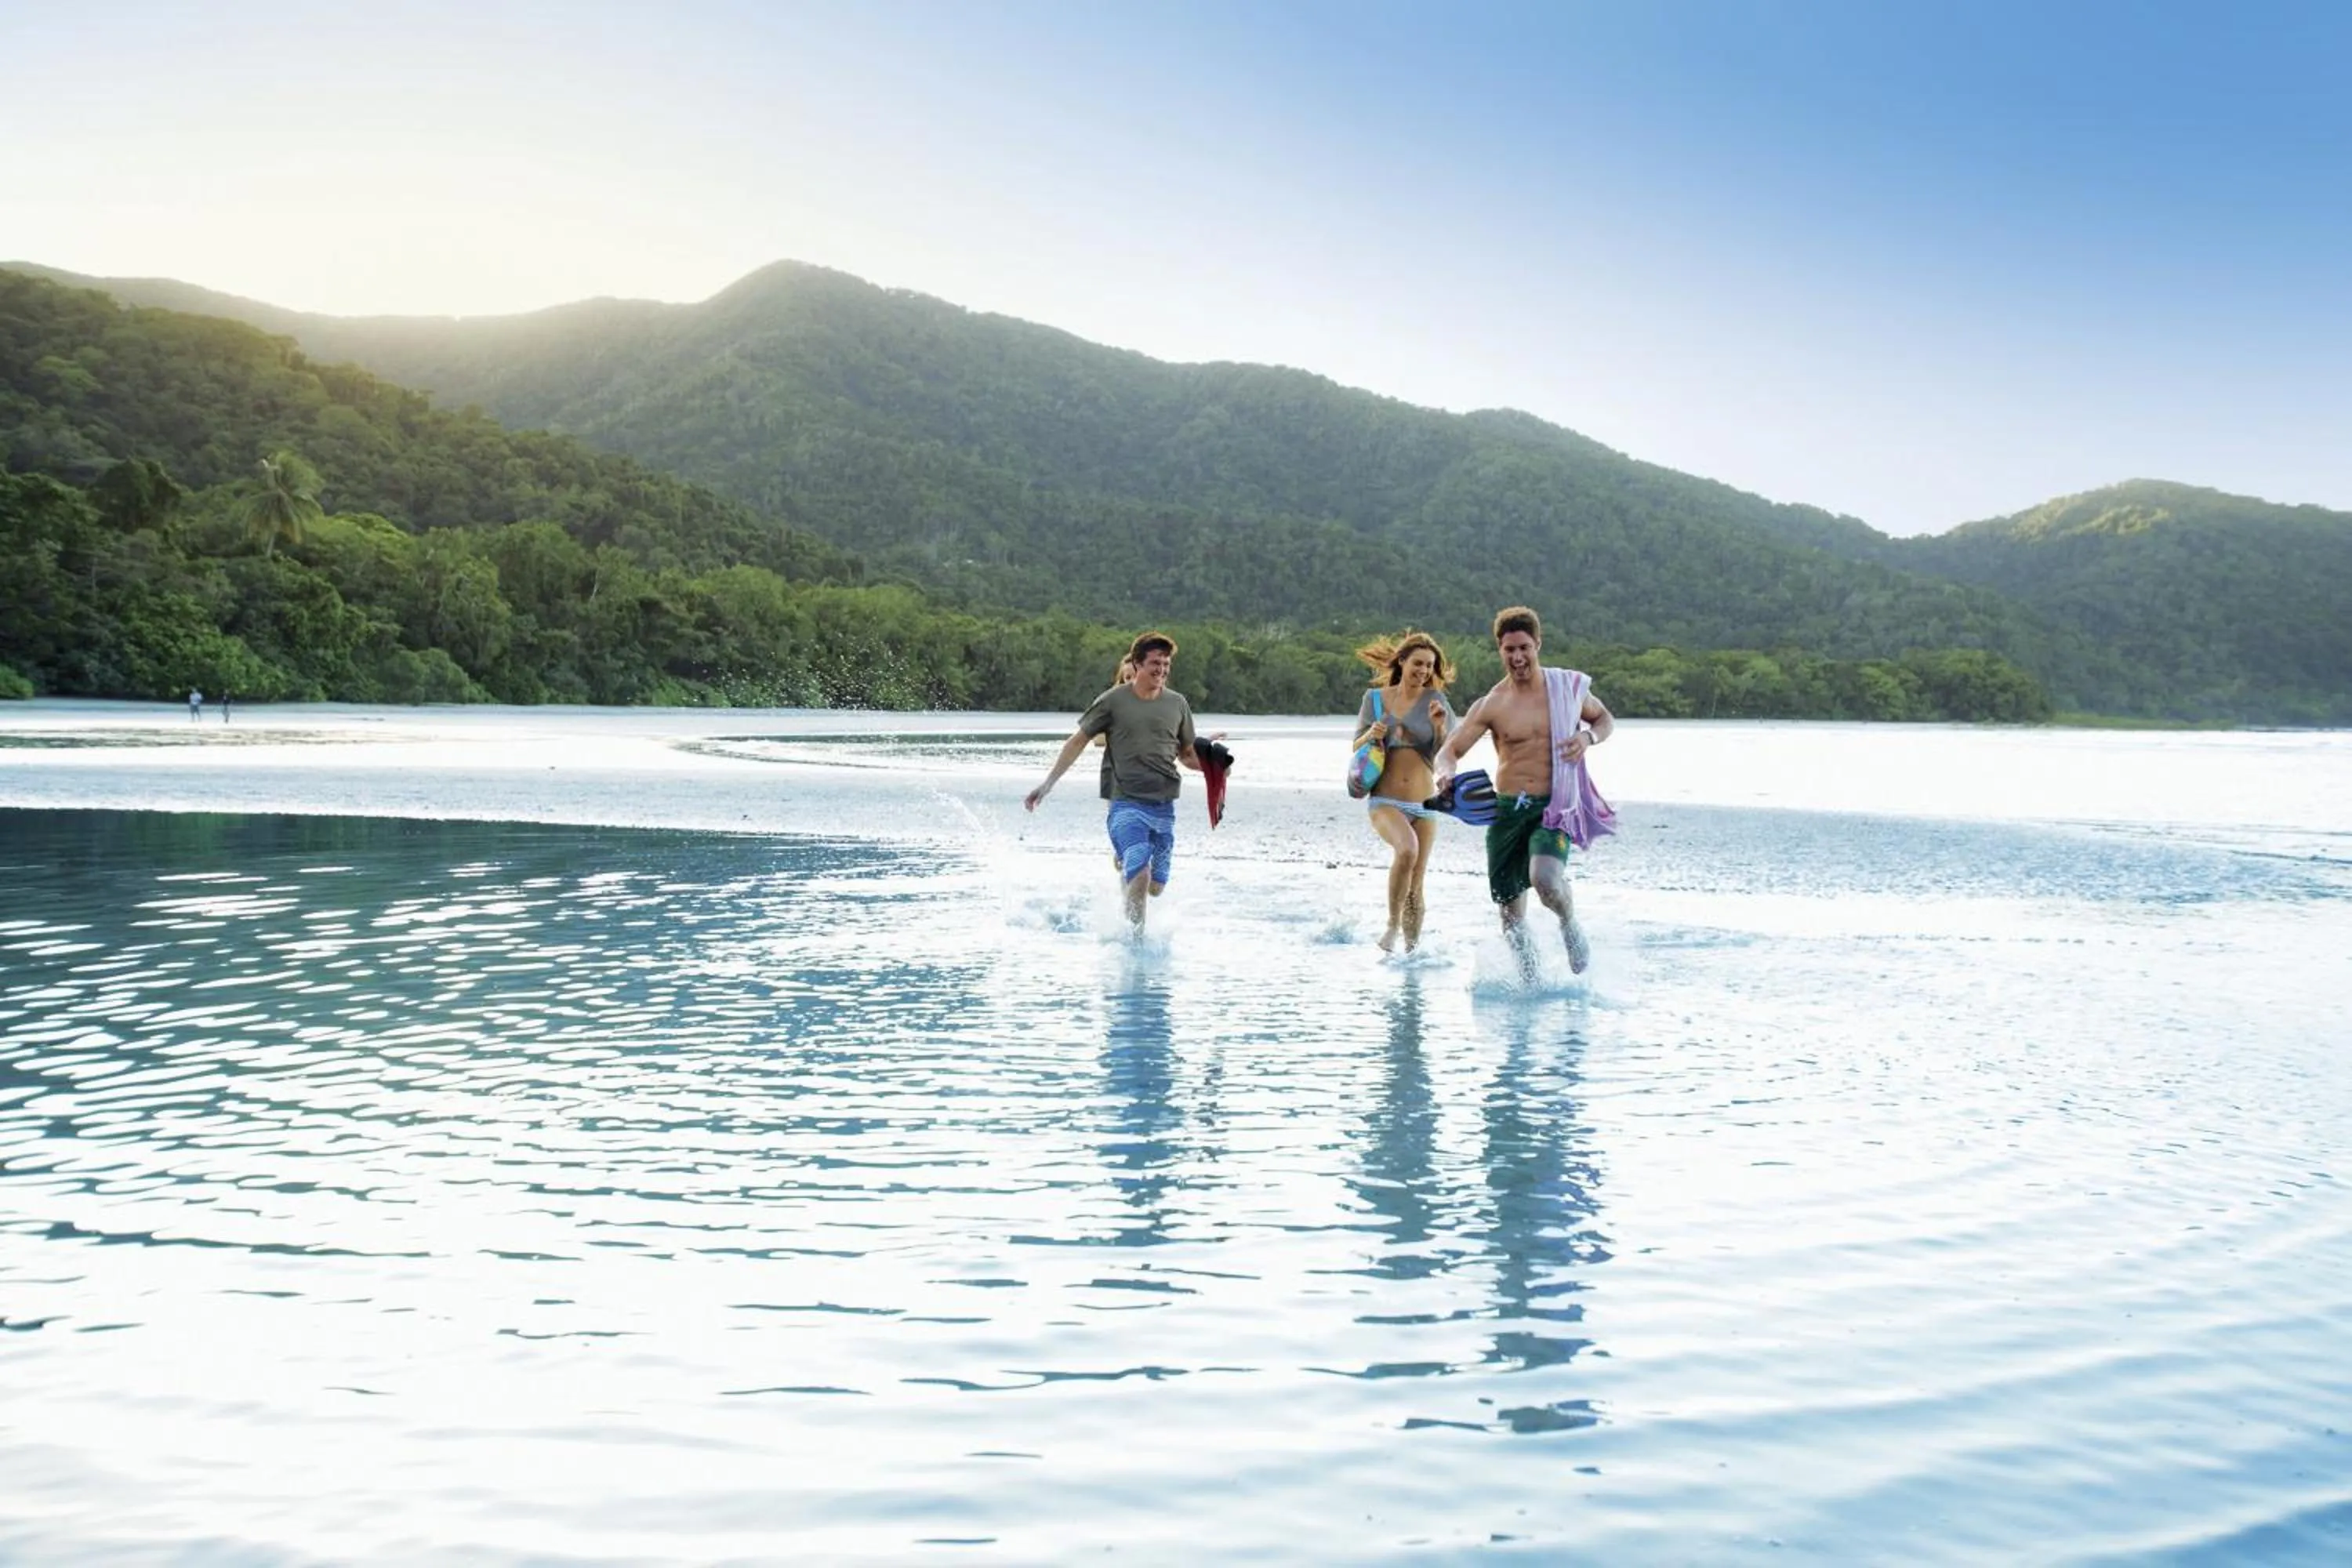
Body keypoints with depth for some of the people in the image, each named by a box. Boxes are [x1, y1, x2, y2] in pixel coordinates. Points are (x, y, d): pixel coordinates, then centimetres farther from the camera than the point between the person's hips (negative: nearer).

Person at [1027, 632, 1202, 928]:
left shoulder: (1177, 703, 10)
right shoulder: (1113, 701, -1)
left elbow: (1187, 755, 18)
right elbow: (1078, 741, 5)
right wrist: (1047, 785, 2)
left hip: (1164, 807, 4)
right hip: (1127, 805, -4)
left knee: (1155, 888, 5)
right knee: (1140, 876, -22)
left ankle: (1125, 873, 37)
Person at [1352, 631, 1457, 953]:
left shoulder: (1434, 700, 2)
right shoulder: (1375, 697, 4)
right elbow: (1356, 749, 10)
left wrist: (1440, 727, -19)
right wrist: (1371, 736, -11)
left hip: (1424, 805, 2)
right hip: (1384, 801, -2)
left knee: (1416, 885, 2)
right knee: (1407, 848, -31)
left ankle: (1412, 950, 16)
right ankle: (1393, 925, -16)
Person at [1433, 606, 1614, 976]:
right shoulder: (1490, 705, -1)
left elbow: (1605, 719, 17)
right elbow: (1449, 750, -2)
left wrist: (1587, 737, -6)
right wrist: (1446, 772, -26)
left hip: (1553, 807, -2)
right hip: (1507, 809, 2)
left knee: (1545, 880, -29)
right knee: (1510, 911, 7)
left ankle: (1570, 924, 6)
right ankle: (1531, 982, 28)